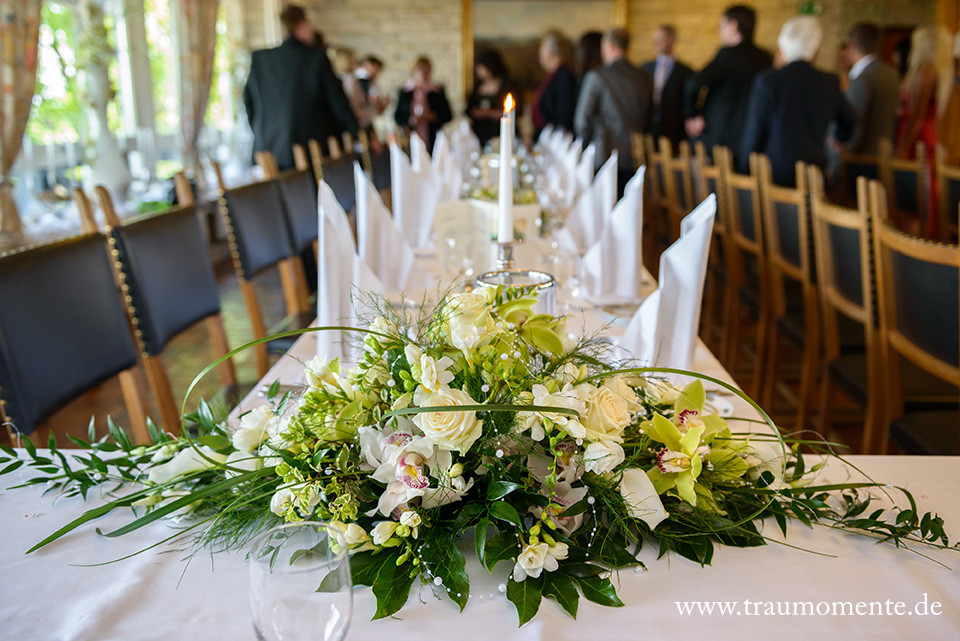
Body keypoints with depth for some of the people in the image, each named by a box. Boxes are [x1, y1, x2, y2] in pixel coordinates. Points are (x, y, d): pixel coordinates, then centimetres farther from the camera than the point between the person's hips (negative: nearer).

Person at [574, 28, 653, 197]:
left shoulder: (596, 77, -7)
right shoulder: (645, 79, 7)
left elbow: (581, 120, -6)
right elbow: (650, 120, 13)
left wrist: (588, 143, 12)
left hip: (605, 157, -4)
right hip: (636, 159, 5)